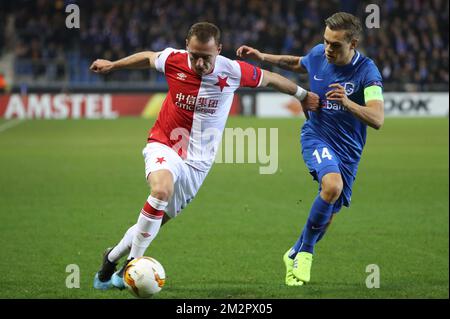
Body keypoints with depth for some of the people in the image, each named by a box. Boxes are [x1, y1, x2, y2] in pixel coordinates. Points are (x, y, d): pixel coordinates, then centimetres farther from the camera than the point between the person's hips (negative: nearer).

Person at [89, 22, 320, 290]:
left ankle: (112, 257, 30)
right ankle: (132, 263, -22)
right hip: (164, 145, -2)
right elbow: (148, 58, 12)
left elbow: (270, 78, 5)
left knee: (156, 222, 4)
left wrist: (303, 95, 18)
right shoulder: (173, 61, -12)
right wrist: (112, 65, 25)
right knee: (162, 189, -34)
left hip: (197, 163, 2)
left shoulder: (233, 72, -13)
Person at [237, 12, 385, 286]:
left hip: (348, 149, 0)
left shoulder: (368, 72, -19)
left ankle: (297, 254, 36)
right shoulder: (318, 54, -6)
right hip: (316, 137, 0)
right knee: (332, 184, -30)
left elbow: (377, 119, -29)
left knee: (328, 216, 7)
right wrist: (263, 57, 12)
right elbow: (297, 64, 20)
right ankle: (306, 250, -13)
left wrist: (347, 102, -44)